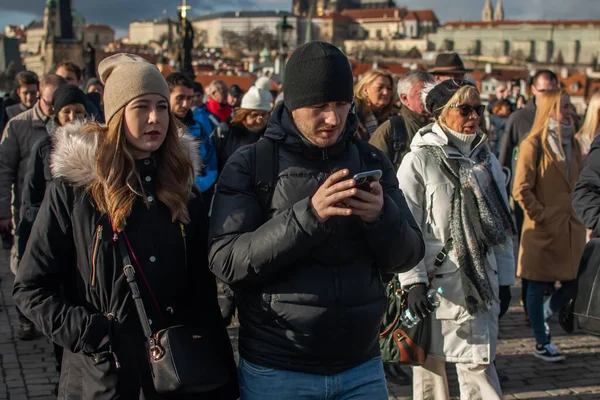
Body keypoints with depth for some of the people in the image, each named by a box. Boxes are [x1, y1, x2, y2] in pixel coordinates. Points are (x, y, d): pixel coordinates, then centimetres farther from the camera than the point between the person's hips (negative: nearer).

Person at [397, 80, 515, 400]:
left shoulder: (486, 160, 11)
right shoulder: (418, 161, -6)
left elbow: (502, 223, 14)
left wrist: (504, 279, 12)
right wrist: (413, 282, -15)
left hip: (480, 282, 4)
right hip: (435, 281, -4)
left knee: (478, 361, 1)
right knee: (430, 361, 8)